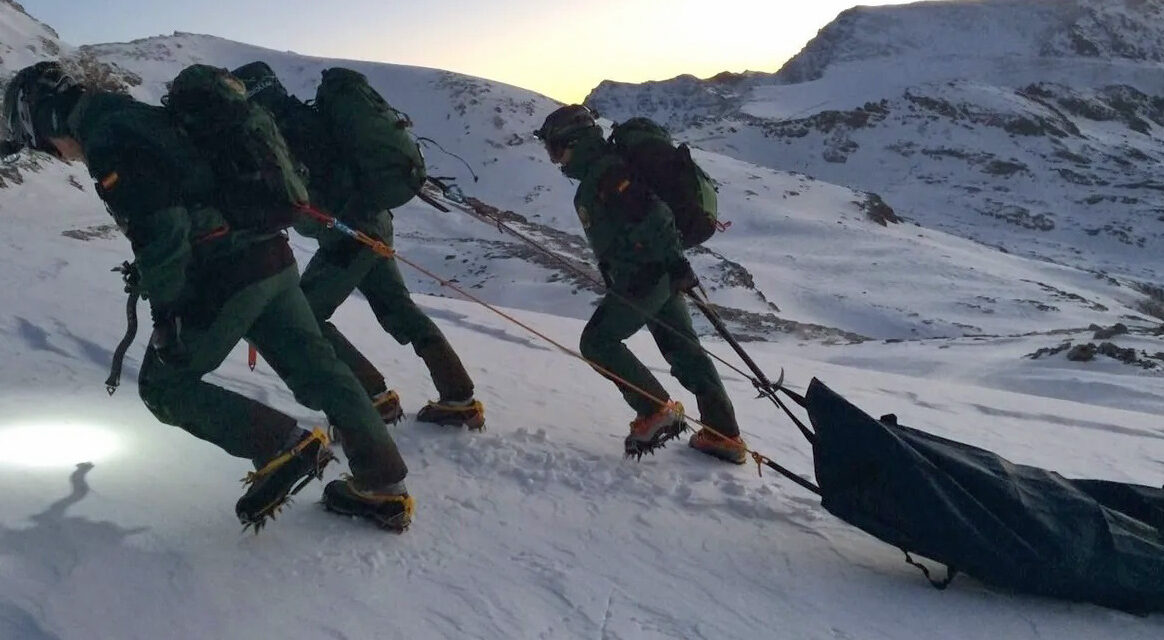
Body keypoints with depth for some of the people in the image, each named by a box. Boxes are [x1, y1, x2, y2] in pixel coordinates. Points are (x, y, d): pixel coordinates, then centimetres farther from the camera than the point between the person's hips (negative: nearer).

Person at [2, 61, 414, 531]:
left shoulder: (104, 137, -7)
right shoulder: (142, 117, 22)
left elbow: (157, 225, -18)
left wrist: (165, 311, -14)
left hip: (222, 278, -9)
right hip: (273, 259, 9)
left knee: (164, 387, 8)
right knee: (318, 371, 9)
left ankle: (285, 447, -5)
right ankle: (384, 489, 11)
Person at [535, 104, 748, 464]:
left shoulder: (606, 169, -14)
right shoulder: (599, 169, 18)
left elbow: (650, 211, -26)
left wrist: (675, 262, -30)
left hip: (642, 277, -10)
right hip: (661, 275, 10)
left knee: (597, 342, 0)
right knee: (684, 349, 11)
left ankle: (656, 410, -3)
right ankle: (724, 436, 15)